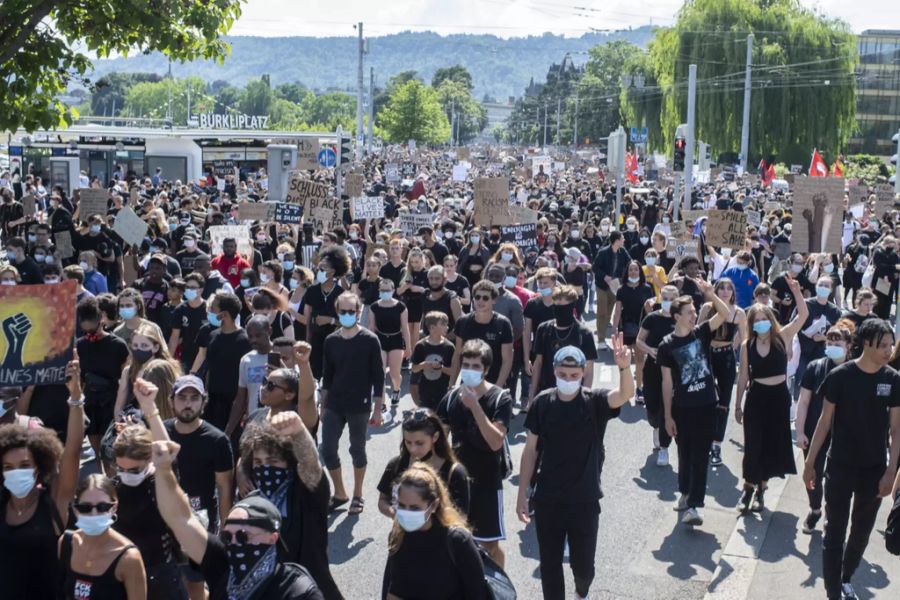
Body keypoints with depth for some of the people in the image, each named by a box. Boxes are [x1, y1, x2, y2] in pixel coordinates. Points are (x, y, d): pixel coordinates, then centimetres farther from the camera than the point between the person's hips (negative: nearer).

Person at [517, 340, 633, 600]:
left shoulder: (595, 402, -10)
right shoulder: (542, 403, -5)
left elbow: (626, 394, -31)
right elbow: (530, 450, 0)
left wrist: (624, 367, -51)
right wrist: (522, 494, 0)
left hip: (584, 500, -1)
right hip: (547, 499, 1)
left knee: (582, 563, 12)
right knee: (549, 564, 10)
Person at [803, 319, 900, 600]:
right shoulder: (840, 376, -12)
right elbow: (825, 421, -4)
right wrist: (809, 463, -3)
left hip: (874, 469, 3)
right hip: (840, 466, -3)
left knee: (862, 532, 17)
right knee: (835, 532, -1)